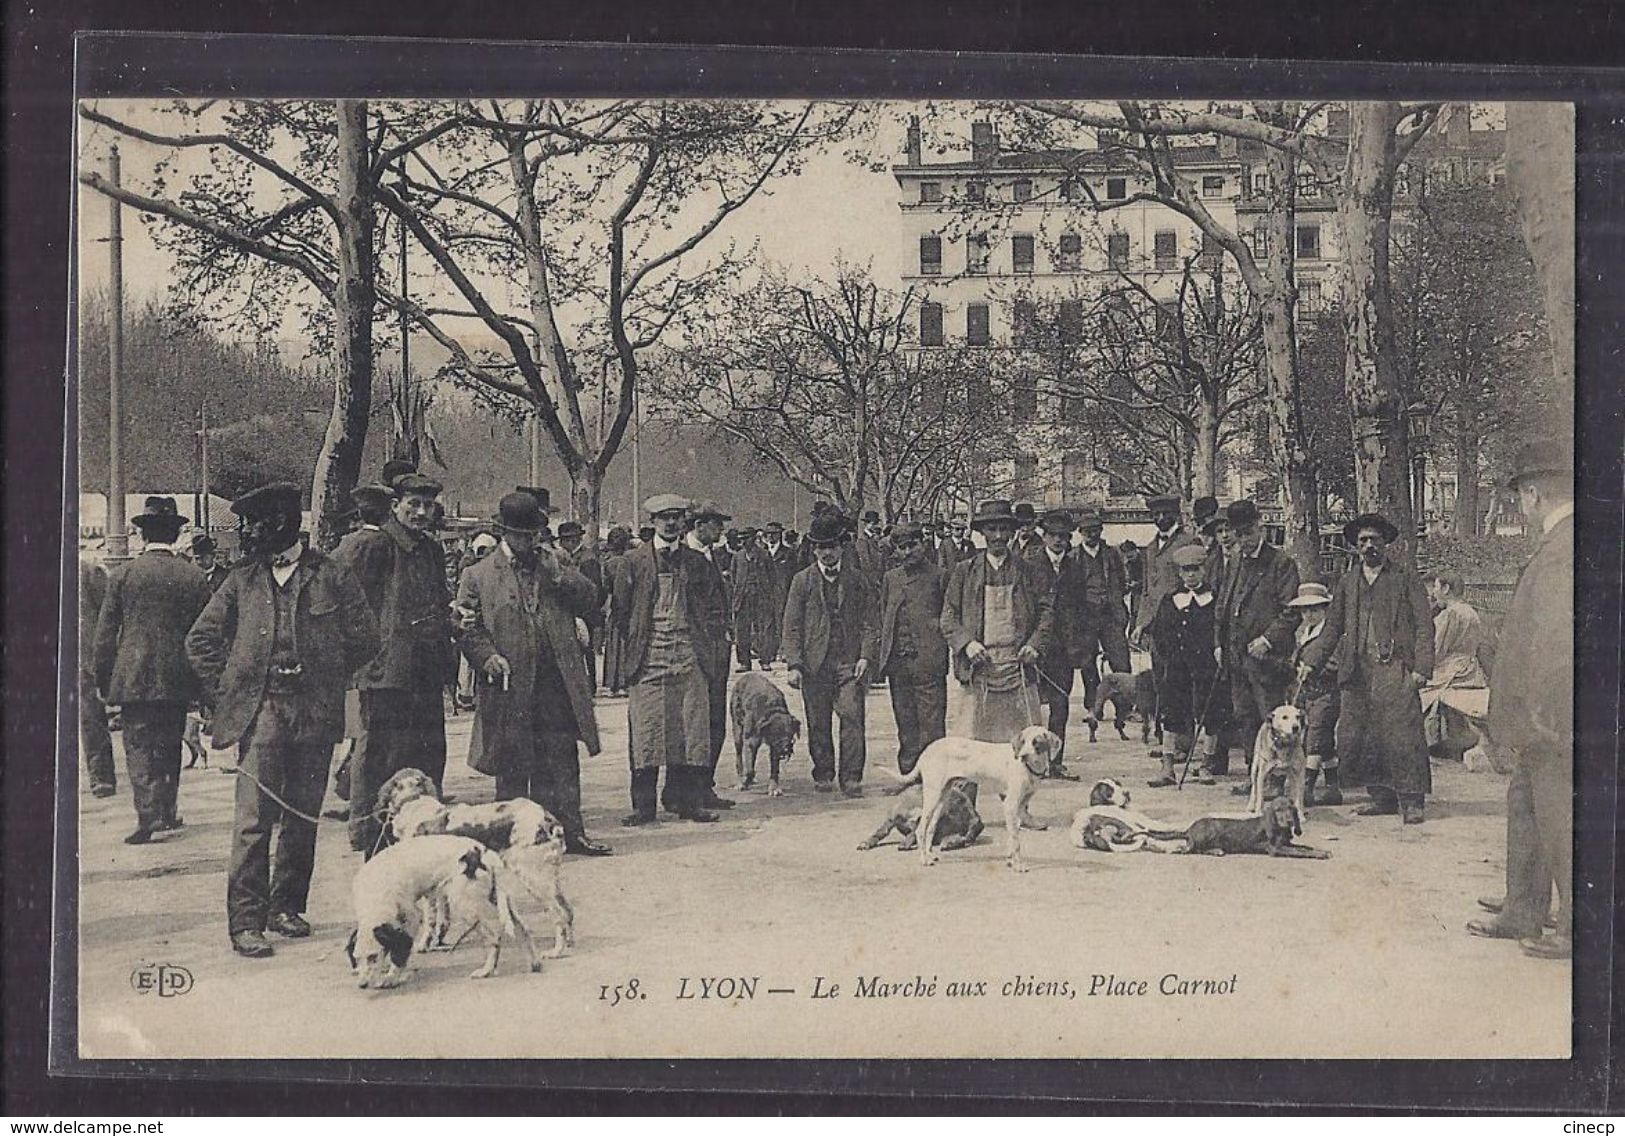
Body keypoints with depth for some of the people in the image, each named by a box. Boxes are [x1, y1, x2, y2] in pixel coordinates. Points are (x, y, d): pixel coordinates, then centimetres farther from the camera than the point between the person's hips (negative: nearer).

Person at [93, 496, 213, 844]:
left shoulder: (122, 575, -4)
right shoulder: (194, 577, 0)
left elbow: (105, 634, -1)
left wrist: (103, 681, 7)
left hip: (134, 677, -2)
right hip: (178, 679, 2)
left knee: (139, 745, 0)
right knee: (170, 744, 15)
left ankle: (148, 815, -11)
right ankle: (166, 811, 20)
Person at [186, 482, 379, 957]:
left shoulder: (333, 577, 2)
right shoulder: (243, 580, 7)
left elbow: (365, 639, 7)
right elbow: (200, 640, 14)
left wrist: (325, 682, 8)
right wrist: (228, 691, 7)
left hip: (315, 714, 0)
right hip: (260, 711, 0)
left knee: (302, 816, 9)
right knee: (254, 818, -8)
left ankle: (285, 907, 22)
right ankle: (245, 922, -6)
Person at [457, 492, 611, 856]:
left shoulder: (559, 565, 14)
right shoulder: (478, 576, 4)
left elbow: (590, 603, 5)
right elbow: (468, 628, 1)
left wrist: (558, 573, -8)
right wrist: (487, 657, -16)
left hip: (557, 686, 3)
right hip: (510, 689, -2)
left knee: (563, 764, 6)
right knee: (511, 771, 3)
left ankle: (571, 832, 12)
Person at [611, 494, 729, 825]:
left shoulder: (696, 562, 10)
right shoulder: (635, 561, 4)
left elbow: (716, 606, 18)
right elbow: (620, 609, 7)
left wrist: (703, 640, 9)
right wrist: (631, 647, 3)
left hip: (688, 657, 2)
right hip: (647, 657, -2)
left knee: (692, 729, 0)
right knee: (645, 730, -3)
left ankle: (688, 800, 7)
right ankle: (643, 804, 3)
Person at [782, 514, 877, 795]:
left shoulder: (857, 579, 8)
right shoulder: (802, 580, 7)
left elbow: (868, 621, 8)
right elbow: (792, 626, 4)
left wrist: (865, 657, -4)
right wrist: (794, 664, -5)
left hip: (849, 662, -1)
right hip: (814, 663, 1)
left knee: (852, 717, -10)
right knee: (818, 724, 5)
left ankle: (851, 778, -6)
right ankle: (823, 775, 19)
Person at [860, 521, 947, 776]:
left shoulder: (939, 576, 2)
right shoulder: (890, 578, 15)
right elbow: (878, 622, 16)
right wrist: (867, 655, 7)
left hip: (929, 662, -4)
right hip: (897, 664, 4)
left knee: (931, 724, -6)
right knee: (906, 727, 9)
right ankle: (908, 774, 17)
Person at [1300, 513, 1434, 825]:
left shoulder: (1406, 578, 7)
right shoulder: (1346, 582, 18)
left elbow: (1424, 625, 2)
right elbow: (1333, 628, 18)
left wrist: (1421, 668, -8)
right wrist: (1311, 660, 6)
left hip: (1394, 669, -4)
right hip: (1357, 672, 4)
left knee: (1402, 736, -12)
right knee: (1352, 740, 0)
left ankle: (1411, 801, -3)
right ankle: (1383, 797, 12)